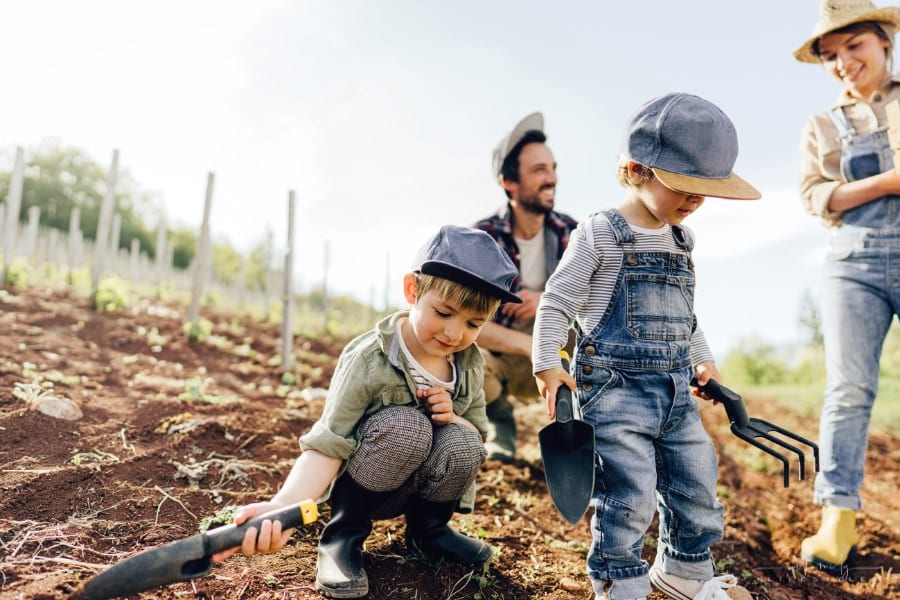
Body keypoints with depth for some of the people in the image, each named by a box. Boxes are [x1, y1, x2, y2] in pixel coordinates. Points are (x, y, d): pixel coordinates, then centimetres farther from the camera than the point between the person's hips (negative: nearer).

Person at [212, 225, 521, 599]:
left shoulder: (470, 364, -8)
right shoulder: (368, 360, -25)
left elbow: (478, 436, 1)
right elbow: (328, 446, -30)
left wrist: (454, 419, -24)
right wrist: (281, 508, -48)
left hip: (423, 488, 4)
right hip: (365, 486, -4)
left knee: (461, 443, -28)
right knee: (405, 425, -34)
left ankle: (428, 528, 5)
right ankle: (343, 535, -9)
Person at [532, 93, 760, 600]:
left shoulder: (682, 239, 14)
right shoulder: (600, 235, -8)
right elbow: (557, 302, -8)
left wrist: (703, 359, 24)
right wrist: (548, 364, -14)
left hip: (676, 390, 7)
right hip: (615, 387, -7)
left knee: (698, 486, 14)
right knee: (630, 494, -6)